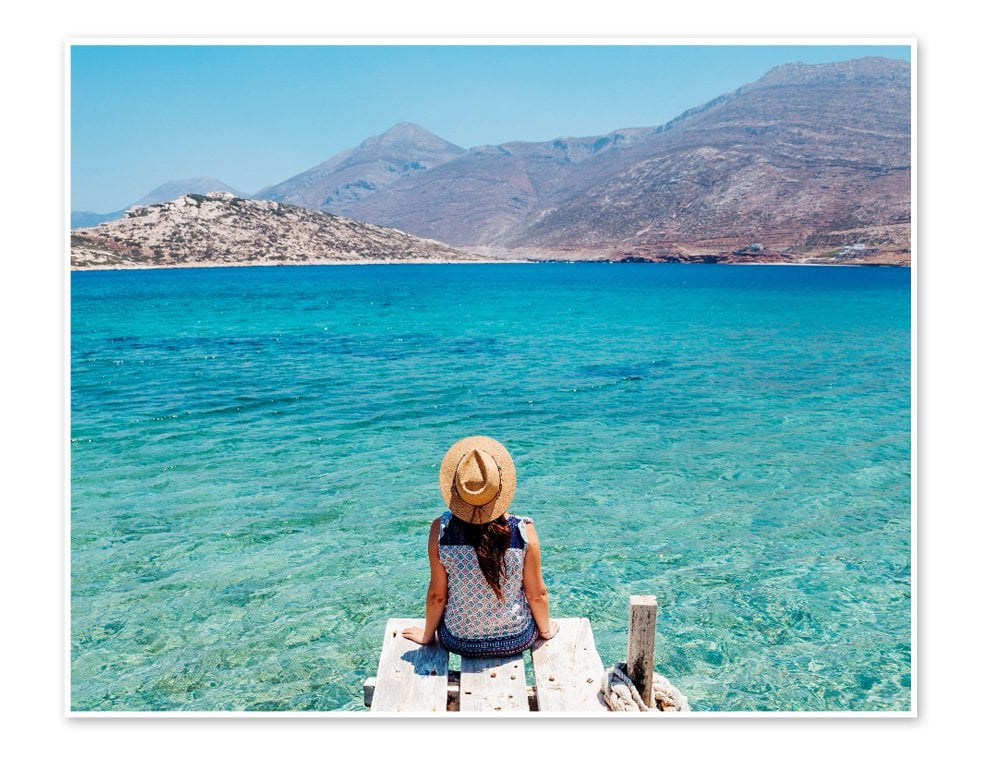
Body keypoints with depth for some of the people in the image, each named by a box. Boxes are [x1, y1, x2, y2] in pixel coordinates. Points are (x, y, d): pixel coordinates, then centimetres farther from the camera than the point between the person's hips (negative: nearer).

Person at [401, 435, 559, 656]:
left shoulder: (440, 529, -21)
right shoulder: (524, 530, -22)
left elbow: (437, 595, -10)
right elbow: (537, 594, -10)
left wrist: (427, 635, 9)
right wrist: (545, 628, 11)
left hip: (460, 641, 1)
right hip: (517, 639, 0)